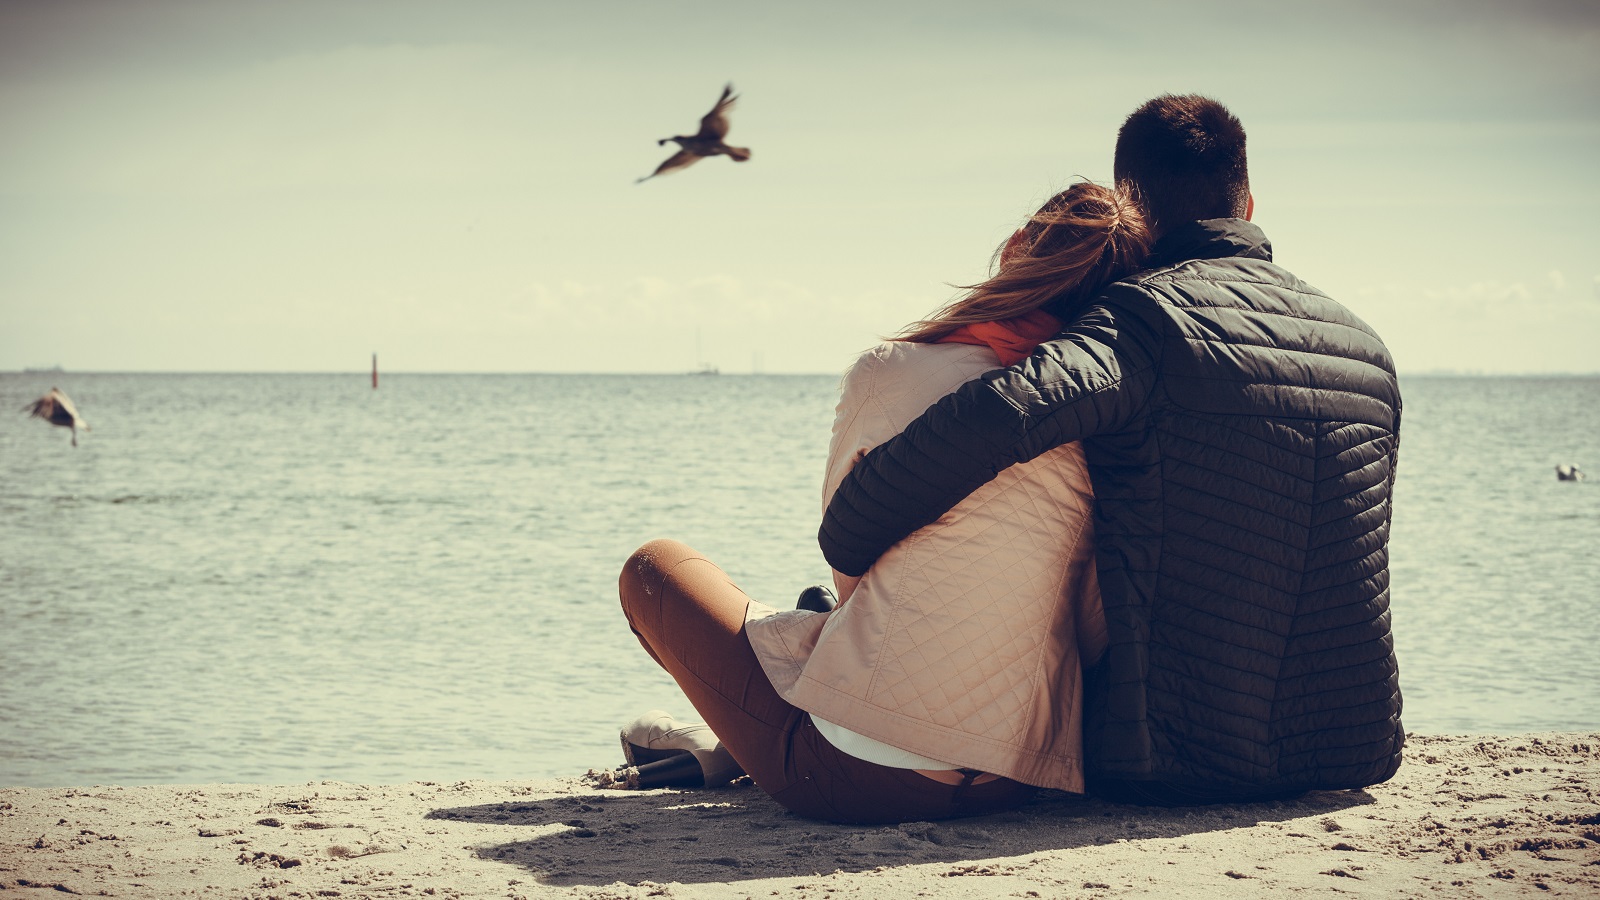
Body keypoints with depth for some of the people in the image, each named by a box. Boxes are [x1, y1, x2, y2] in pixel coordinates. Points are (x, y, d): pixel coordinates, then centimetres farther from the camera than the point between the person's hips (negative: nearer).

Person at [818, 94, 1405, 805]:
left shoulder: (1154, 314, -13)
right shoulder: (1365, 345, 7)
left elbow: (992, 418, -32)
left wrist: (844, 548, -17)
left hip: (1173, 766, -5)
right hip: (1360, 756, 5)